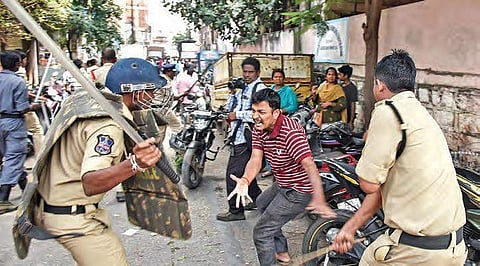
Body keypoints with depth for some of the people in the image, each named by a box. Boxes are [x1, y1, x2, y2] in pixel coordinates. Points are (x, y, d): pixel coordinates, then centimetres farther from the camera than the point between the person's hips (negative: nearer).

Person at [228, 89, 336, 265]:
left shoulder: (290, 132, -31)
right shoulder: (259, 129, -5)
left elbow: (309, 165, -41)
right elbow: (256, 160, -15)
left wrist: (319, 200, -55)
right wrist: (245, 181, -37)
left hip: (298, 191, -10)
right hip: (281, 184, 10)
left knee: (261, 232, -9)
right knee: (261, 204, 34)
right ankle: (282, 252, 49)